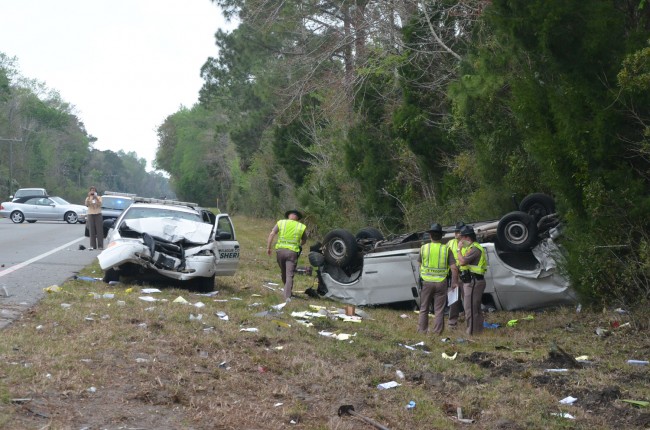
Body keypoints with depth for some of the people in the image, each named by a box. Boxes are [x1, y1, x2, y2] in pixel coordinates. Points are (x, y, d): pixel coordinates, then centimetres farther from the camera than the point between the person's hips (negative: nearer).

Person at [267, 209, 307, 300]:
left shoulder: (281, 223, 8)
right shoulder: (301, 227, 8)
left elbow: (272, 234, -2)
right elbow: (304, 240, 21)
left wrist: (268, 247, 0)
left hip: (280, 250, 2)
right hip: (292, 252, -2)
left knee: (283, 272, 20)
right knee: (289, 275, -3)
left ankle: (287, 291, 35)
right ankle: (287, 296, -13)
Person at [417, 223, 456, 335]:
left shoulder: (424, 248, -3)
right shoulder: (446, 249, -5)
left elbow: (420, 265, 7)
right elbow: (454, 267, -6)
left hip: (426, 282, 1)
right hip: (441, 282, 0)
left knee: (424, 309, 12)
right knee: (439, 310, 8)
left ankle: (422, 331, 14)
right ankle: (437, 332, 9)